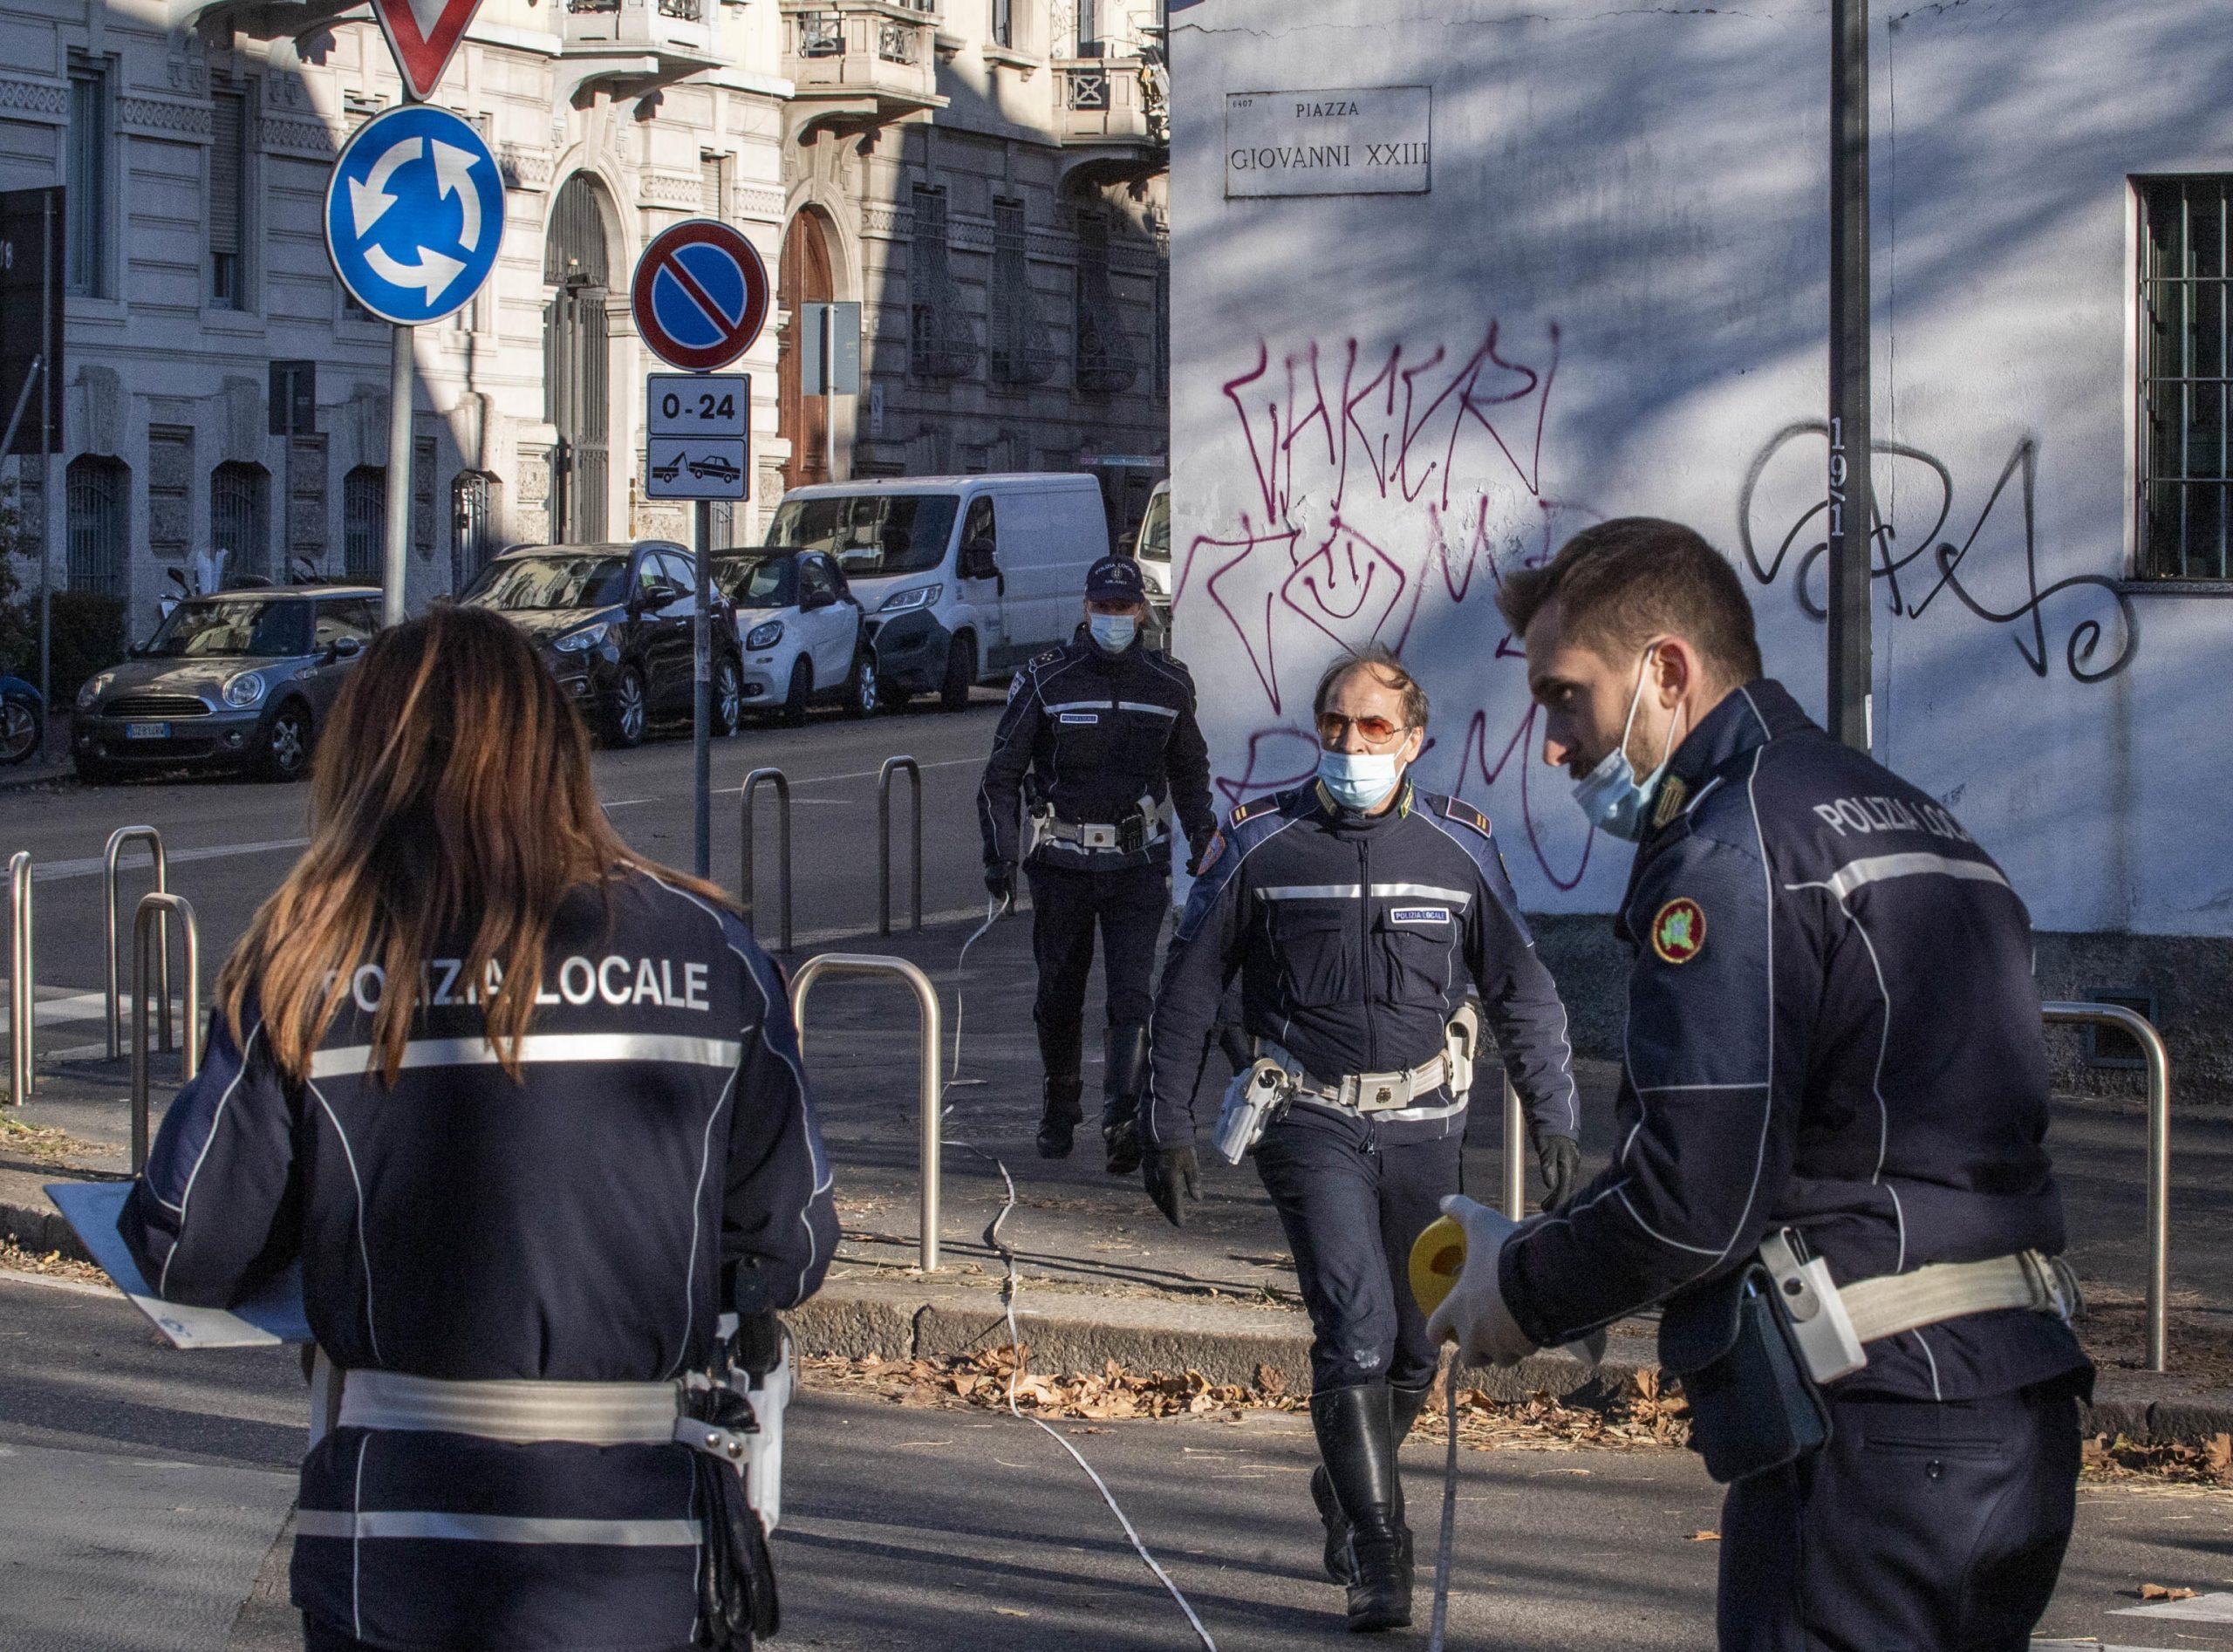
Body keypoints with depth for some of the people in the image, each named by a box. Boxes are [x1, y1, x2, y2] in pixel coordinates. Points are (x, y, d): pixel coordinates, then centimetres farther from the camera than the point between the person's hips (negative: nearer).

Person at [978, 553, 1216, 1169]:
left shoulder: (1169, 685, 4)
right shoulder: (1046, 680, -3)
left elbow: (1190, 769, 20)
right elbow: (1001, 774, 2)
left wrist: (1202, 837, 12)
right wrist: (1000, 853, -5)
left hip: (1137, 863, 0)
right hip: (1061, 864, 0)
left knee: (1133, 995, -12)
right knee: (1059, 996, 9)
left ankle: (1123, 1121, -17)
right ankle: (1060, 1110, 28)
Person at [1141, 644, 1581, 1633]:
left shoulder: (1460, 848, 3)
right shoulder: (1259, 844, -2)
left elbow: (1522, 995, 11)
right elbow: (1187, 989, 5)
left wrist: (1555, 1123, 7)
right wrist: (1169, 1129, 3)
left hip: (1421, 1128, 3)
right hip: (1310, 1125, -3)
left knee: (1413, 1350, 10)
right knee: (1355, 1329, -16)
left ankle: (1345, 1493, 38)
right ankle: (1377, 1559, -11)